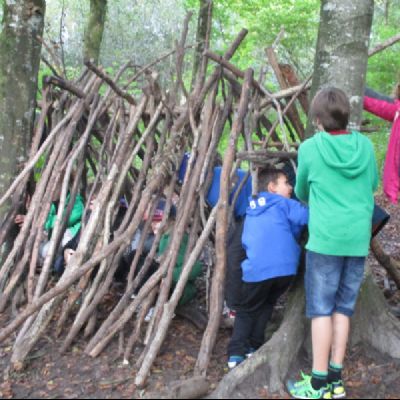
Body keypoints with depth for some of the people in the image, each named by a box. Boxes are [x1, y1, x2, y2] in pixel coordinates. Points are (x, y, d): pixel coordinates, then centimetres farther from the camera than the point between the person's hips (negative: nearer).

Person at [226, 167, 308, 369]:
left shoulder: (251, 213, 23)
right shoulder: (283, 204, 11)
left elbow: (236, 248, 22)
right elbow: (309, 216, 0)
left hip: (257, 270, 2)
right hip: (285, 268, -1)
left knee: (246, 310, 17)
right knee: (265, 306, 23)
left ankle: (236, 354, 1)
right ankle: (254, 347, 19)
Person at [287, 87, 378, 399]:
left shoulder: (310, 148, -5)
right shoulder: (366, 146, 4)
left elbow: (301, 193, 10)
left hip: (325, 238, -4)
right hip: (358, 239, 4)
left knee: (321, 308, 3)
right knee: (344, 306, 11)